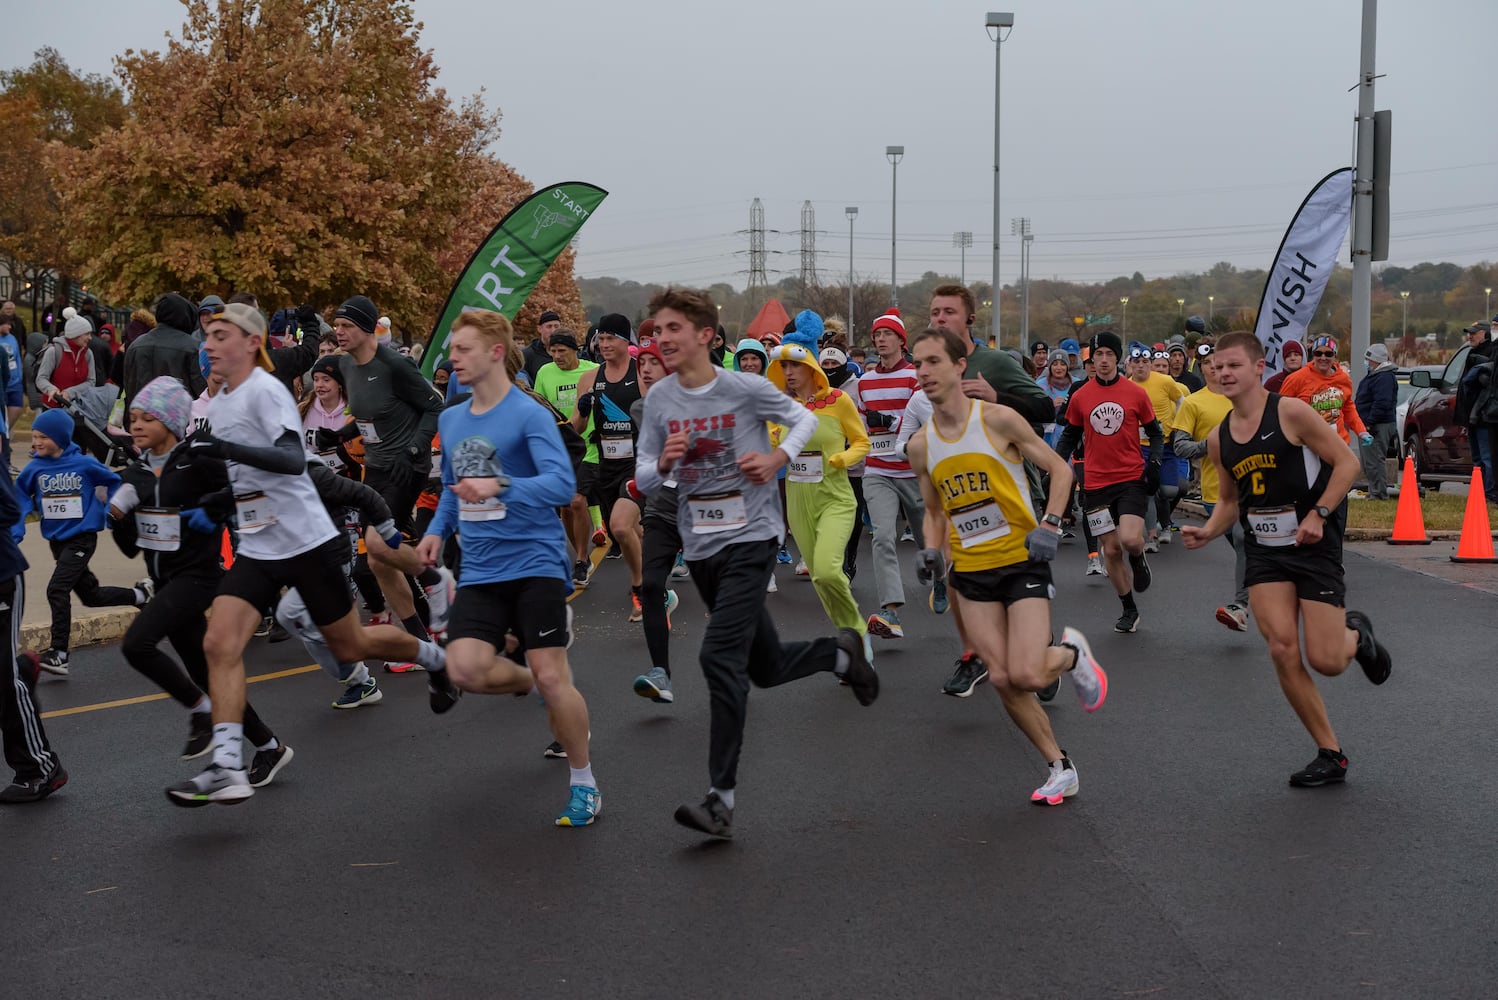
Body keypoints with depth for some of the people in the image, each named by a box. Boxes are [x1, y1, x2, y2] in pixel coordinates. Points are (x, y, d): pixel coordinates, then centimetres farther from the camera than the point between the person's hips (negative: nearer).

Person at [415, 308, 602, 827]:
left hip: (534, 563, -6)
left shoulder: (530, 415, -10)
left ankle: (584, 784, 11)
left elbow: (562, 483, -21)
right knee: (466, 670, -13)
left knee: (552, 677, -8)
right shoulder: (450, 419, 12)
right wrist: (438, 528, 10)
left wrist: (501, 486, -35)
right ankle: (532, 681, 20)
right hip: (479, 570, 6)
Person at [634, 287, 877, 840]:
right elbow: (643, 478, 6)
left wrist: (777, 458, -13)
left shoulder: (746, 388, -10)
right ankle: (842, 653, 45)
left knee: (720, 658, -18)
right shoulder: (659, 399, 1)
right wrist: (664, 464, -17)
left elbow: (805, 418, 5)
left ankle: (721, 799, -13)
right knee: (766, 666, 14)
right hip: (700, 545, 6)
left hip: (750, 538, -5)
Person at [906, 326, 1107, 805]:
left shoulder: (998, 419, -10)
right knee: (1002, 680, -1)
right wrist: (931, 550, -1)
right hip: (971, 572, 5)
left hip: (1022, 562, -4)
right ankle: (1059, 767, 16)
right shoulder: (920, 444, 4)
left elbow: (1059, 469, -2)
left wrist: (1049, 526, -15)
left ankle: (1072, 652, 19)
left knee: (1027, 675, -16)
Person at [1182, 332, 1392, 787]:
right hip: (1264, 551, 5)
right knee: (1283, 652, -10)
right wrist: (1209, 531, 0)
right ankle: (1330, 755, 5)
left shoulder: (1291, 412, -12)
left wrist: (1318, 514, -20)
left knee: (1325, 661, -7)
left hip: (1315, 545, -5)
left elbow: (1347, 463, -10)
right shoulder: (1219, 439, 6)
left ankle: (1356, 635, 33)